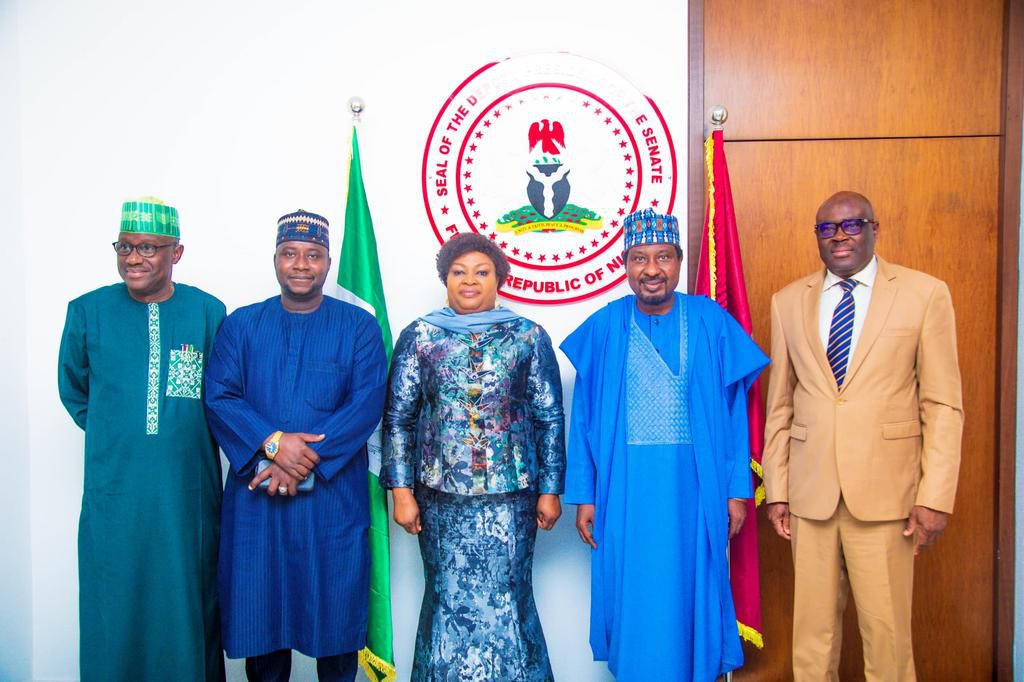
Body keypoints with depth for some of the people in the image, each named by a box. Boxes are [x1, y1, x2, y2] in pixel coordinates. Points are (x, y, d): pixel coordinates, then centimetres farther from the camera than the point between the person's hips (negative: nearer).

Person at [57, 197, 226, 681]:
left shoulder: (208, 311, -3)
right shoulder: (88, 311, -1)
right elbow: (73, 391, 13)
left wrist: (181, 434, 7)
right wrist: (117, 435, 13)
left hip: (188, 491, 0)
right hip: (113, 491, 1)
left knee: (187, 605, 12)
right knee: (114, 607, 11)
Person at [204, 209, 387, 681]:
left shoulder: (359, 327, 2)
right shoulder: (241, 325, 8)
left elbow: (367, 404, -8)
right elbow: (219, 397, -2)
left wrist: (309, 459, -17)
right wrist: (273, 444, -18)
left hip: (333, 495, -1)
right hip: (256, 493, 2)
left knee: (335, 603, 8)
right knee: (260, 604, 10)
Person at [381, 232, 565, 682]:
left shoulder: (529, 338, 2)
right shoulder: (419, 337, 3)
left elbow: (550, 419, 3)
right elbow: (398, 417, 3)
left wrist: (550, 490, 0)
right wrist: (401, 489, -2)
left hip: (511, 495, 0)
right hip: (441, 494, 1)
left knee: (506, 599, 5)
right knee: (448, 600, 10)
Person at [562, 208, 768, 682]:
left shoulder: (712, 323, -2)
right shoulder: (603, 328, -2)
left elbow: (733, 411, 3)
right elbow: (583, 417, 2)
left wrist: (737, 489, 2)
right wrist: (583, 495, 1)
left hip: (693, 485, 0)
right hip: (624, 486, 0)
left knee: (689, 594, 12)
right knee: (633, 599, 11)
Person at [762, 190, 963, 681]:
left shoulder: (925, 294, 2)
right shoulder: (788, 302, 8)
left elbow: (943, 405, 0)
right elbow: (779, 406, 9)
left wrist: (935, 495, -6)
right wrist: (776, 490, 7)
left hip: (885, 492, -2)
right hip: (810, 492, 2)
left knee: (887, 629, 5)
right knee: (813, 628, 10)